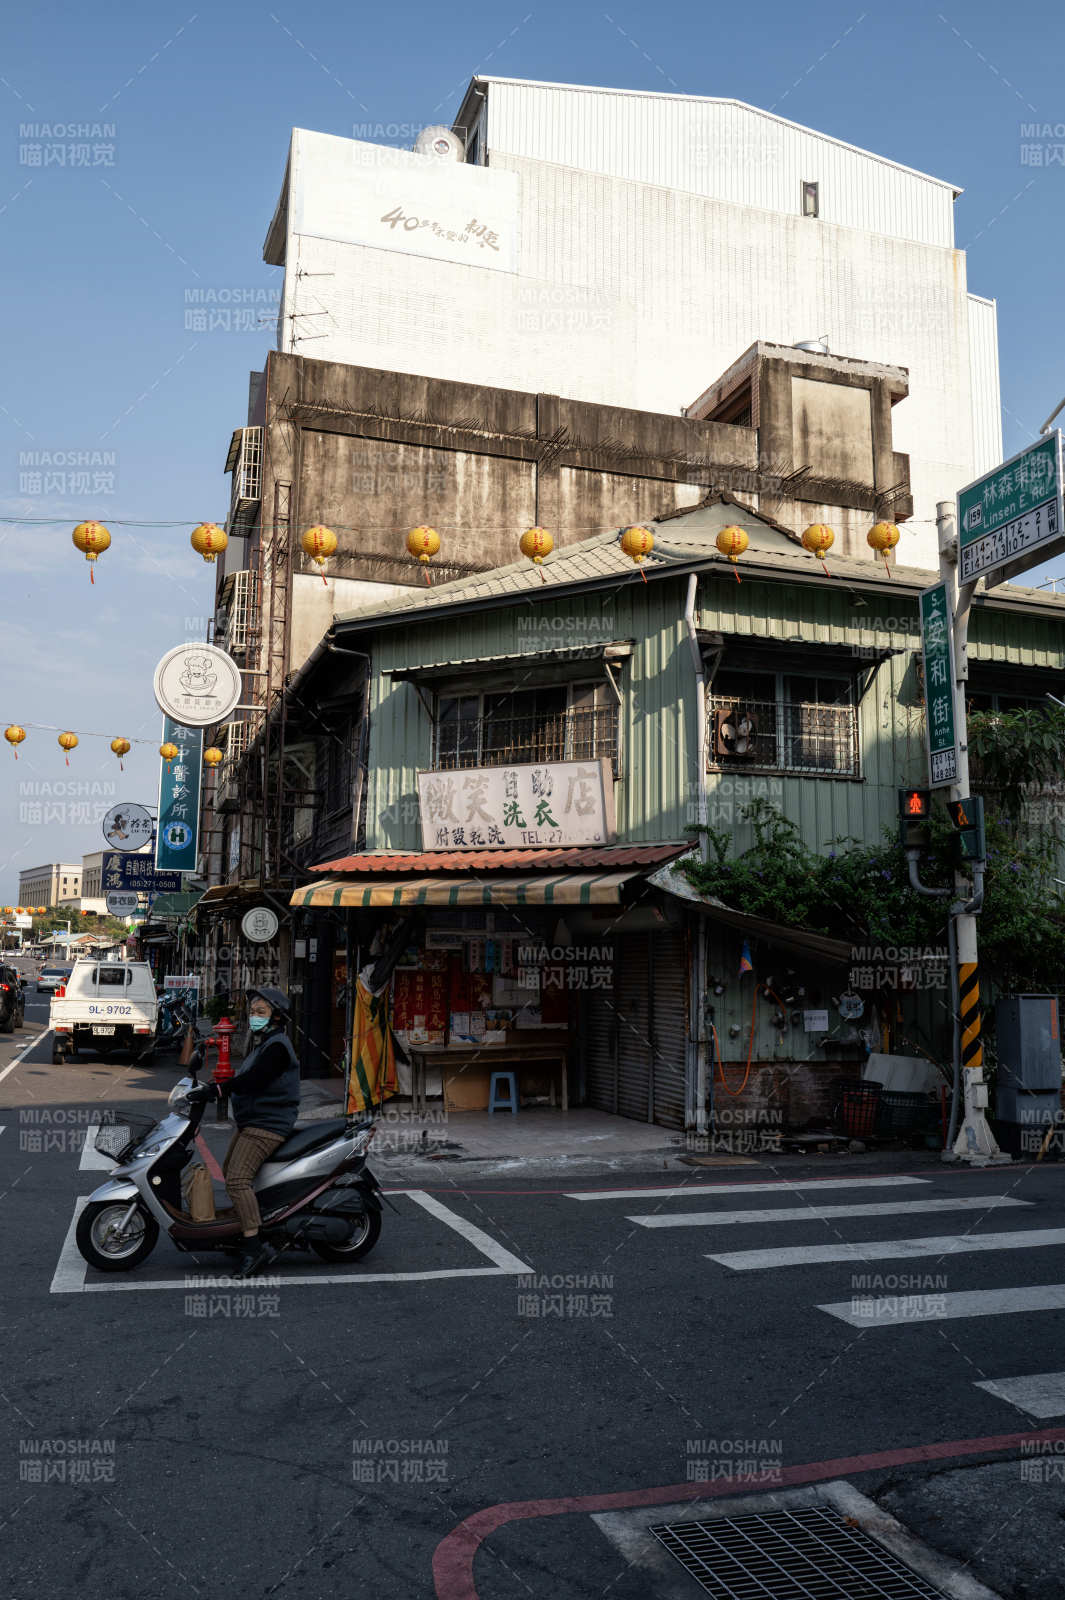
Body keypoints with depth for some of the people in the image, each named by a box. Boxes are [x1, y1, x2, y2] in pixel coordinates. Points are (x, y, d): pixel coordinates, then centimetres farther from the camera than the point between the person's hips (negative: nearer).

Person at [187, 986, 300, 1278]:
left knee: (238, 1178, -21)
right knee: (229, 1173, 20)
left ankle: (255, 1246, -20)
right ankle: (244, 1229, 33)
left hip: (267, 1124, -11)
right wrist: (213, 1087, 13)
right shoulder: (262, 1043, 18)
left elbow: (253, 1080, -27)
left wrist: (215, 1089, -30)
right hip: (249, 1122, 11)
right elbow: (245, 1079, 23)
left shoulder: (277, 1046, -15)